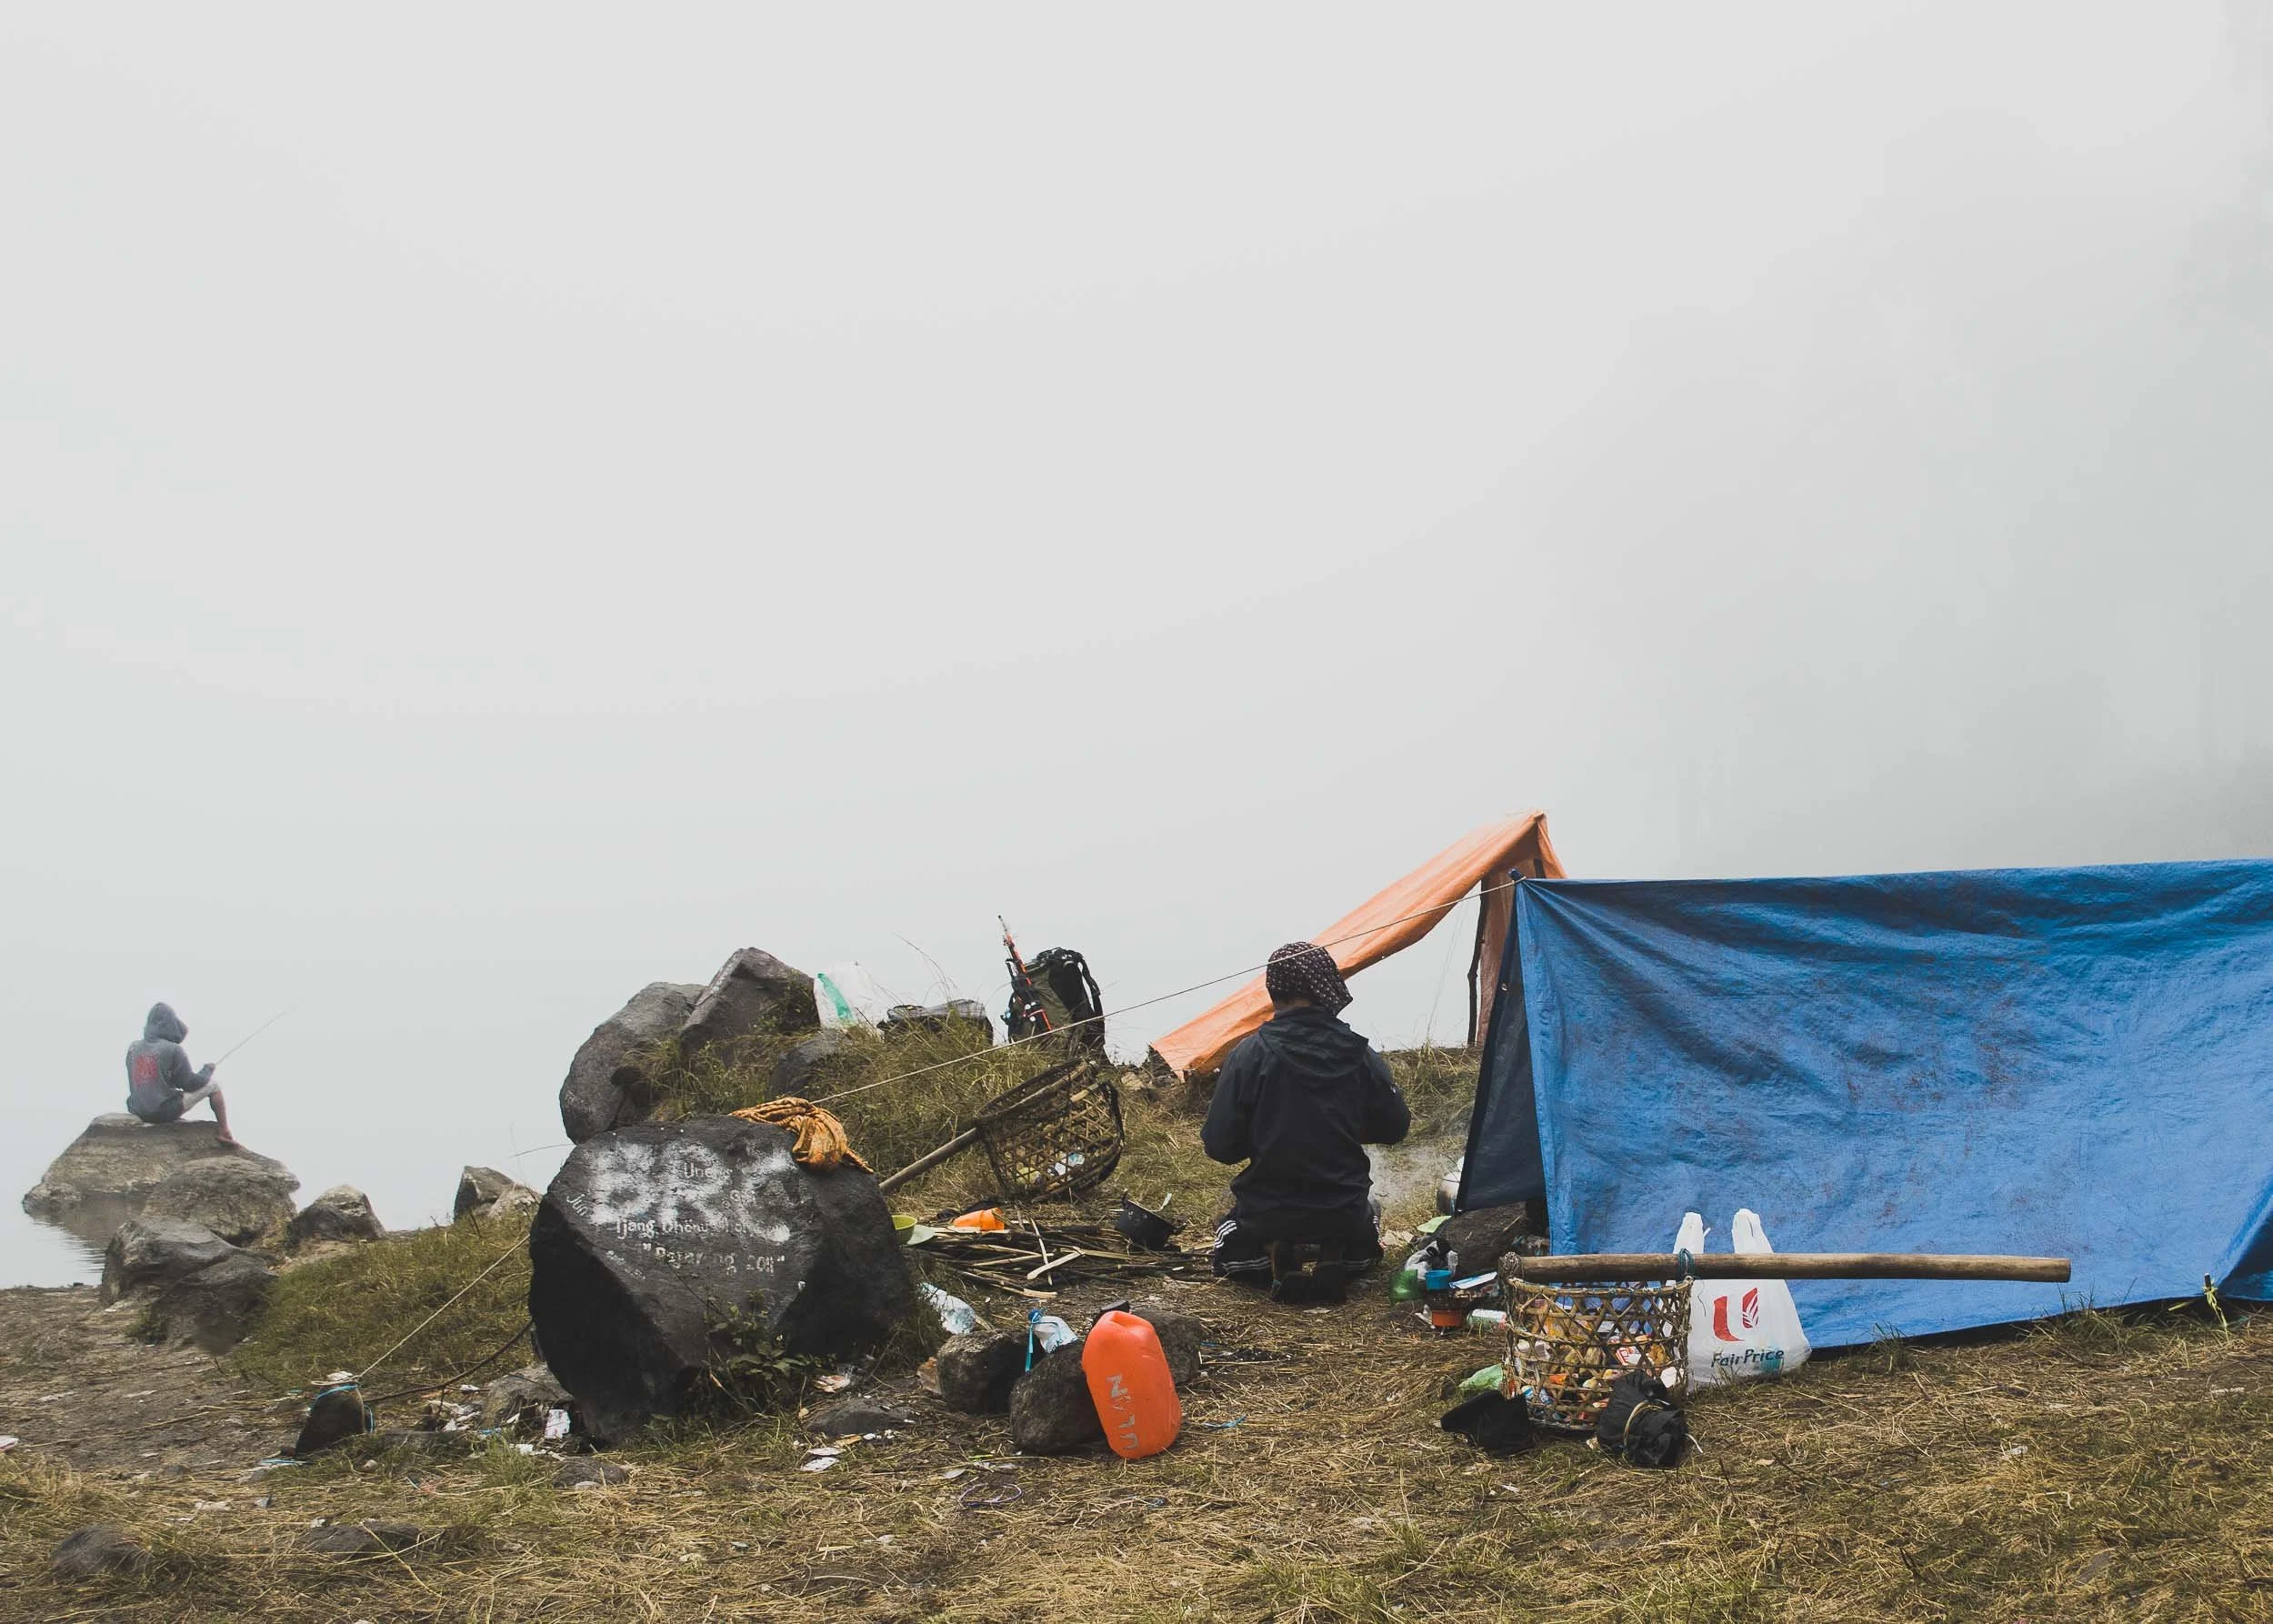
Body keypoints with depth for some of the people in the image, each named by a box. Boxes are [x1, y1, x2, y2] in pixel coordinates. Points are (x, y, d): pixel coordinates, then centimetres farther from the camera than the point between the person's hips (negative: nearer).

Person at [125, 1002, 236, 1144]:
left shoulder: (132, 1048, 4)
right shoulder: (173, 1050, -12)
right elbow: (189, 1084, -8)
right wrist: (208, 1070, 11)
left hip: (138, 1111, 6)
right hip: (166, 1111, -6)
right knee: (213, 1085, 10)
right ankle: (224, 1133, 12)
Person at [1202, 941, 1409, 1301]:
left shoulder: (1249, 1056, -14)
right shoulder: (1360, 1055, -7)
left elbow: (1220, 1146, -12)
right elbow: (1393, 1129, 4)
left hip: (1267, 1214, -1)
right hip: (1343, 1214, 1)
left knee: (1229, 1249, 33)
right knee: (1368, 1216, 38)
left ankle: (1275, 1259, -2)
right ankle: (1335, 1258, 4)